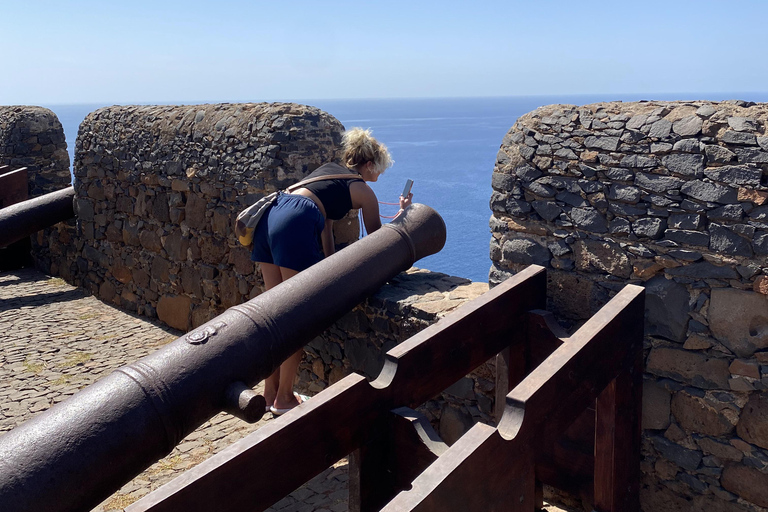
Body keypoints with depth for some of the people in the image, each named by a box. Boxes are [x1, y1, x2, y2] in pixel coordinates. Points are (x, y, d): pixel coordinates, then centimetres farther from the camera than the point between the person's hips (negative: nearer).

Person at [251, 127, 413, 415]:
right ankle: (283, 399, 10)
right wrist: (402, 213, 36)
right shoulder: (363, 190, 10)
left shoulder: (328, 170, 30)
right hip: (295, 224, -8)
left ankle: (270, 392, 25)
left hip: (270, 214, 8)